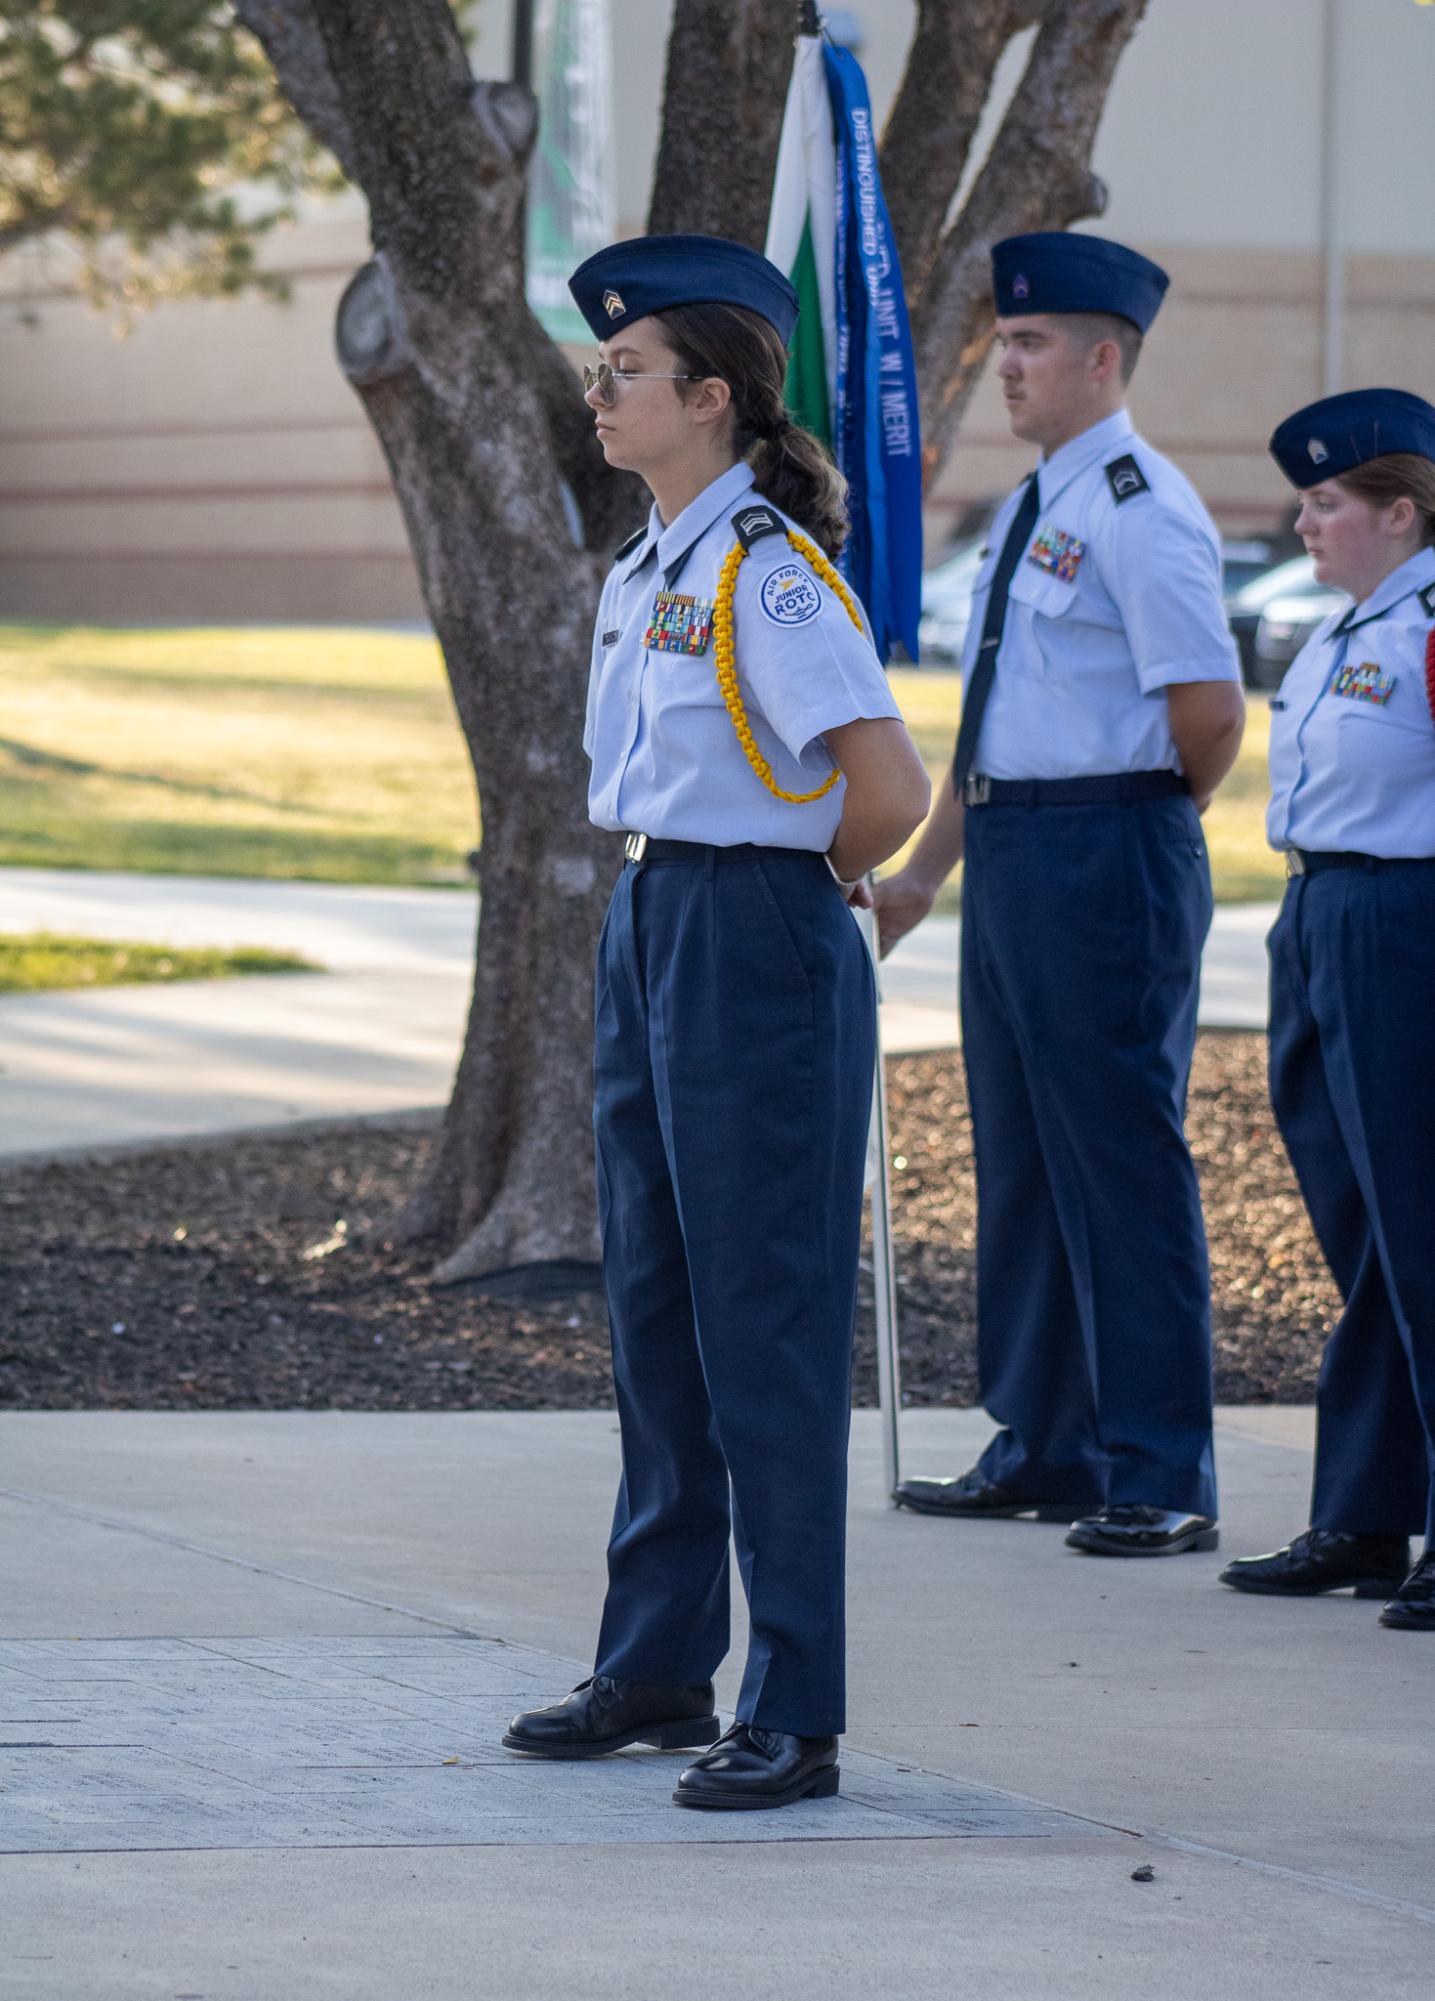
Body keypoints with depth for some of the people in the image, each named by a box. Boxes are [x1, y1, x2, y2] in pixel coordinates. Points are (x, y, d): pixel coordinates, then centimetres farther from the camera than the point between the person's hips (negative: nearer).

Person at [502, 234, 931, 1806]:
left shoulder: (769, 572, -16)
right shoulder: (642, 572, 12)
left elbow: (889, 788, -20)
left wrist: (797, 891, -4)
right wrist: (667, 898, 15)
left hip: (758, 949, -9)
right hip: (649, 934, 9)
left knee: (763, 1323, -5)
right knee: (651, 1306, 14)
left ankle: (793, 1714, 0)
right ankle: (658, 1665, 25)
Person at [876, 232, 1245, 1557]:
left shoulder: (1138, 508, -13)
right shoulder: (1033, 509, 17)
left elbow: (1210, 705, -18)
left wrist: (1153, 819, -2)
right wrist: (925, 871, 23)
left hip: (1106, 860, -10)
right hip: (1010, 853, 10)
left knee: (1121, 1160, -6)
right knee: (1020, 1156, 15)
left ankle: (1160, 1480, -2)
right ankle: (1043, 1449, 24)